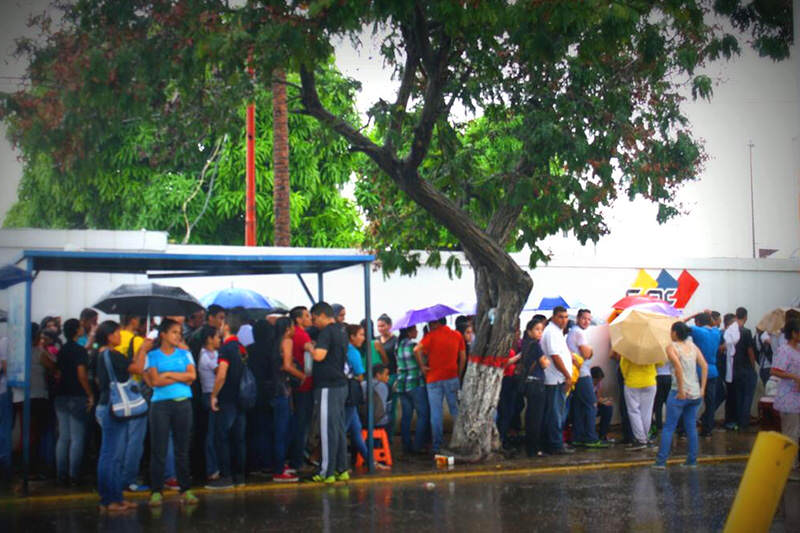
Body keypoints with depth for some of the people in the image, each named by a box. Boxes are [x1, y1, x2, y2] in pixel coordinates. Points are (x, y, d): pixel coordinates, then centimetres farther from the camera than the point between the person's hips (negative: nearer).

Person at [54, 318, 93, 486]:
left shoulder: (62, 350, 10)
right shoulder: (80, 350, -12)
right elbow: (82, 375, -17)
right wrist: (90, 395, -10)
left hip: (61, 397, 7)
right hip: (77, 397, -7)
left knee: (63, 437, 9)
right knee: (77, 438, -2)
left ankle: (61, 475, 10)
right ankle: (73, 476, -3)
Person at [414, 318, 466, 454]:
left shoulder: (432, 336, -5)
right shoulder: (457, 336, 6)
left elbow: (417, 350, -19)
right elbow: (463, 357, 8)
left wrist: (422, 366, -8)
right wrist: (459, 375, 15)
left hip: (433, 379, -3)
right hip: (452, 377, 3)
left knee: (436, 413, 1)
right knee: (455, 410, 12)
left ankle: (437, 446, 2)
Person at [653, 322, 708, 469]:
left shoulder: (672, 347, -7)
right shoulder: (692, 346, 9)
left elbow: (678, 366, -22)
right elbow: (704, 366, 3)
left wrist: (681, 391, -18)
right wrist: (702, 388, 5)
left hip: (679, 394, -5)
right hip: (695, 393, 5)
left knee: (668, 428, 0)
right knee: (691, 427, 13)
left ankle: (661, 461, -1)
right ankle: (692, 460, 14)